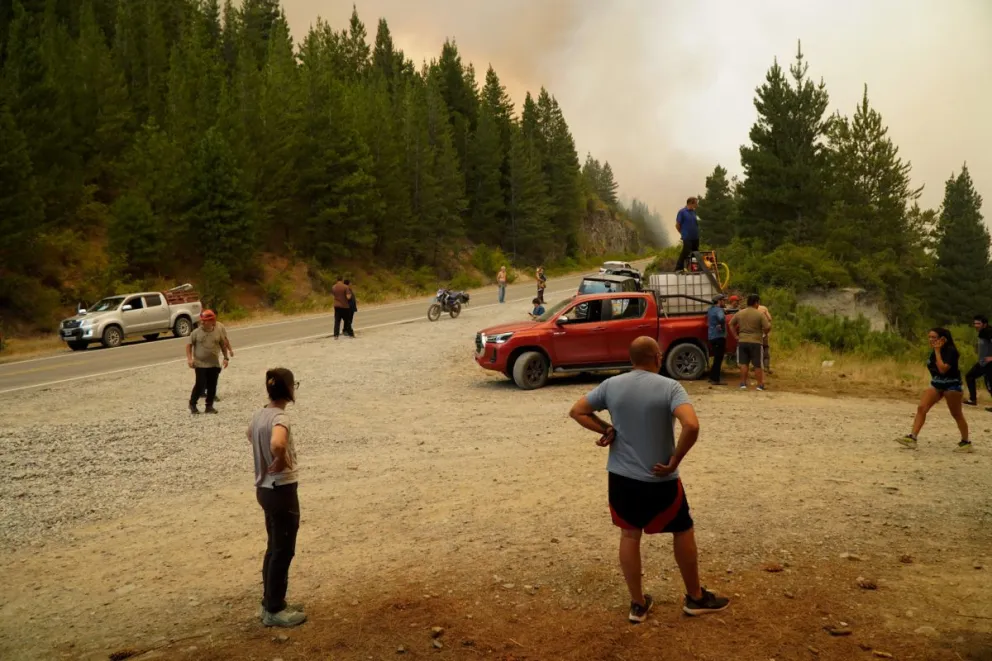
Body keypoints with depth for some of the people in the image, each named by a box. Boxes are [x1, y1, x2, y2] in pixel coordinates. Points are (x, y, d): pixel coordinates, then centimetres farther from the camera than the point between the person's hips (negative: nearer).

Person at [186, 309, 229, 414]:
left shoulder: (218, 332, 2)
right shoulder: (196, 332, -5)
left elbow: (223, 345, 11)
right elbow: (189, 345, 0)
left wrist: (226, 358, 7)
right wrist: (189, 358, -9)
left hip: (214, 364, 3)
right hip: (200, 364, -3)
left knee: (212, 386, 6)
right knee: (200, 385, -7)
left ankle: (209, 406, 17)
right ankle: (192, 404, 13)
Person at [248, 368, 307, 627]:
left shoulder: (258, 414, 5)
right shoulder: (280, 417, -23)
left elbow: (251, 435, 27)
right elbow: (277, 444, -43)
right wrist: (281, 461, -22)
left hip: (265, 489, 9)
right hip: (282, 491, -9)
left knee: (273, 548, 20)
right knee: (283, 551, 4)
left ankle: (270, 603, 32)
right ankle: (274, 610, 15)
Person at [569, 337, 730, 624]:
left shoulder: (611, 385, -2)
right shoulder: (669, 387, -14)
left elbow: (577, 411, 5)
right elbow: (692, 426, -28)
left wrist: (606, 429, 2)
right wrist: (674, 462, -17)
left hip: (621, 476, 3)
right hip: (659, 480, -3)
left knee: (629, 535, 16)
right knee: (683, 532, 17)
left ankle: (638, 604, 24)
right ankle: (696, 598, 31)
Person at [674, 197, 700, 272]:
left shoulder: (693, 211, 10)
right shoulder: (682, 212, -10)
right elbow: (677, 225, -6)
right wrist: (683, 233, 2)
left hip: (695, 237, 7)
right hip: (687, 238, -7)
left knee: (696, 253, 11)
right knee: (685, 253, -9)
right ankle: (679, 268, -1)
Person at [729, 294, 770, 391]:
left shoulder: (740, 313, 6)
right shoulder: (760, 314, -9)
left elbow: (731, 324, 12)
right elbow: (767, 328, -14)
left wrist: (736, 336, 12)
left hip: (742, 342, 4)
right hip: (755, 342, -4)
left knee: (744, 364, 10)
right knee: (758, 365, 4)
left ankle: (743, 383, 11)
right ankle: (760, 385, 8)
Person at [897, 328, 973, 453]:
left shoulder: (950, 351, -18)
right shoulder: (934, 351, 6)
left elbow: (943, 369, -31)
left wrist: (937, 351, -26)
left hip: (951, 386, -7)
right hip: (936, 385, 7)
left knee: (956, 415, 4)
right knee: (921, 408, -9)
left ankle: (966, 442, 20)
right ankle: (912, 438, -15)